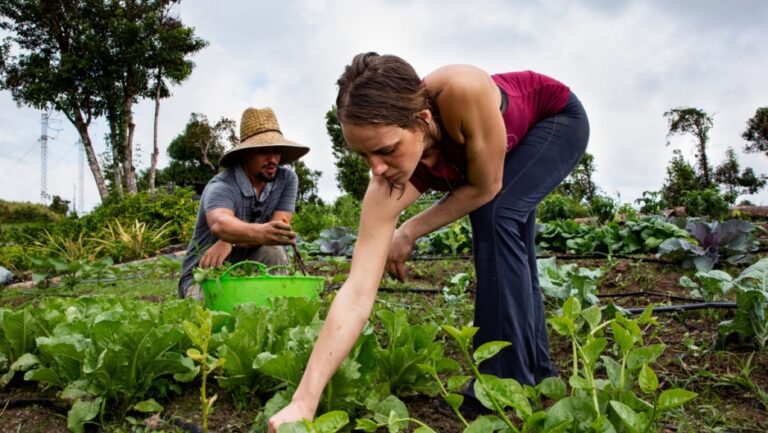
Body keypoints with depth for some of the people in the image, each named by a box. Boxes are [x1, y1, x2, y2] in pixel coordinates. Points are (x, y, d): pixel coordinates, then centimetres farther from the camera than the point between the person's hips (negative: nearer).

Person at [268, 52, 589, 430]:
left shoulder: (465, 92, -45)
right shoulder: (389, 187, -31)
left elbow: (486, 187, -29)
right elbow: (357, 292, -36)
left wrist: (411, 232, -24)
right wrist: (303, 401, -39)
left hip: (557, 118, -4)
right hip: (517, 147, 5)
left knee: (495, 215, -25)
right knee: (508, 250, 5)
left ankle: (511, 380, -13)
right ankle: (538, 369, 27)